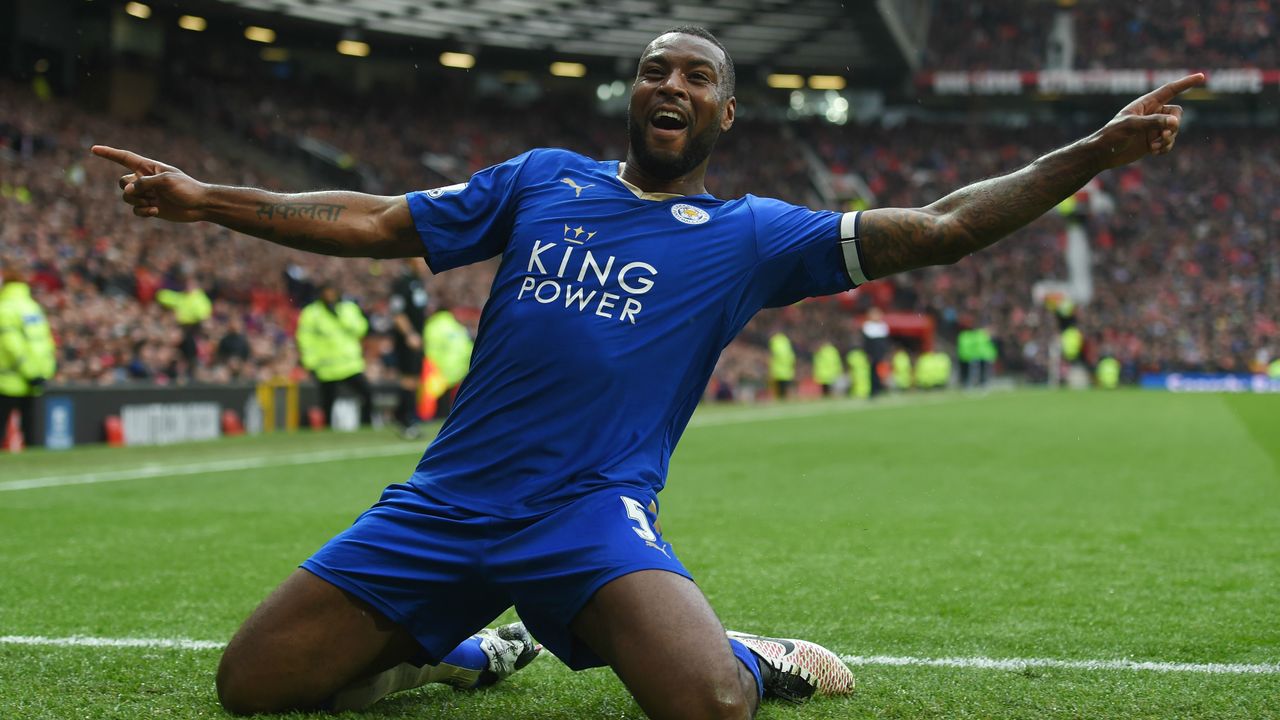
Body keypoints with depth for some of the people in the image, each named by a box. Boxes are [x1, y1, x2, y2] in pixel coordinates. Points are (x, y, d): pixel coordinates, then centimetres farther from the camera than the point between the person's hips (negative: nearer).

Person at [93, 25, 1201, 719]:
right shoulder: (543, 180, 13)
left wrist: (1097, 150, -7)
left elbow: (939, 228, 1)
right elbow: (377, 223, 16)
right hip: (446, 501, 4)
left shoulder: (750, 235, 5)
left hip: (591, 510, -3)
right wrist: (204, 198, 12)